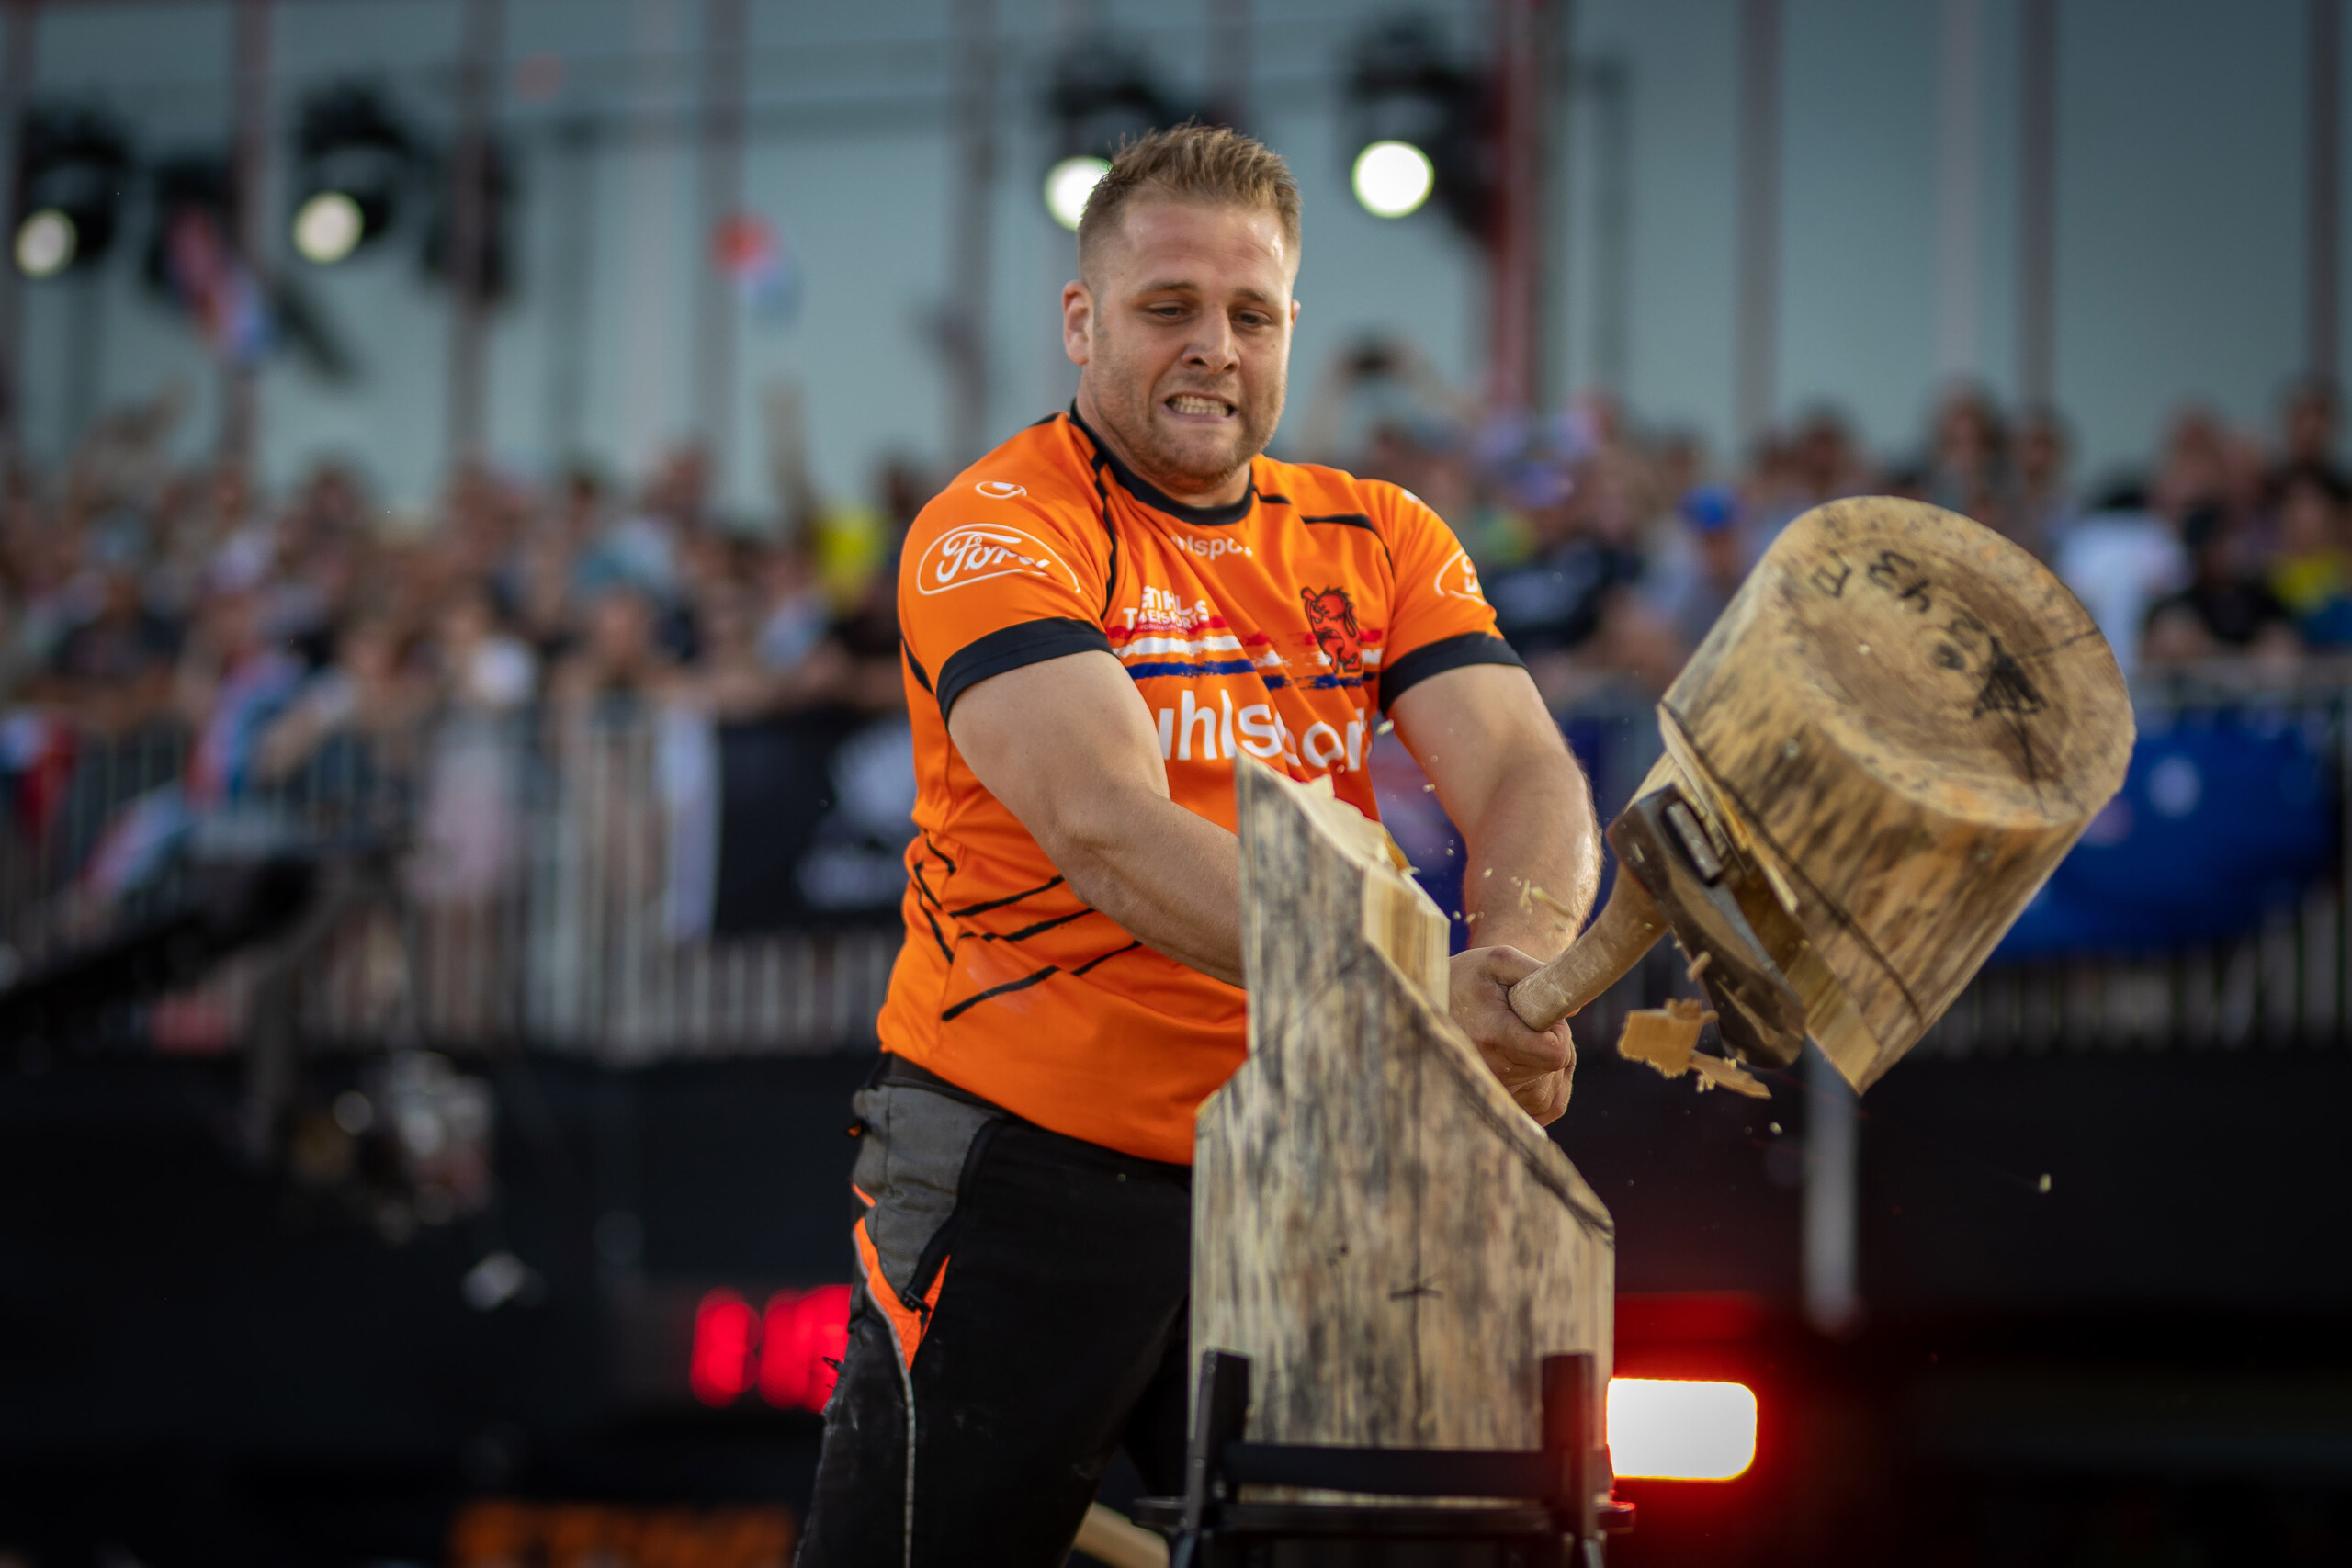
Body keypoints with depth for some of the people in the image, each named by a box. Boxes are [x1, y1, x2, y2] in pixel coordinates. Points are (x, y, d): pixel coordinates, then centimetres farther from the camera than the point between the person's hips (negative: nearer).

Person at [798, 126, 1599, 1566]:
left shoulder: (1382, 541, 9)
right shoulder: (994, 530, -9)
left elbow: (1527, 777, -5)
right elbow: (1104, 824, -25)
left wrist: (1512, 967, -29)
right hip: (1028, 1162, -5)